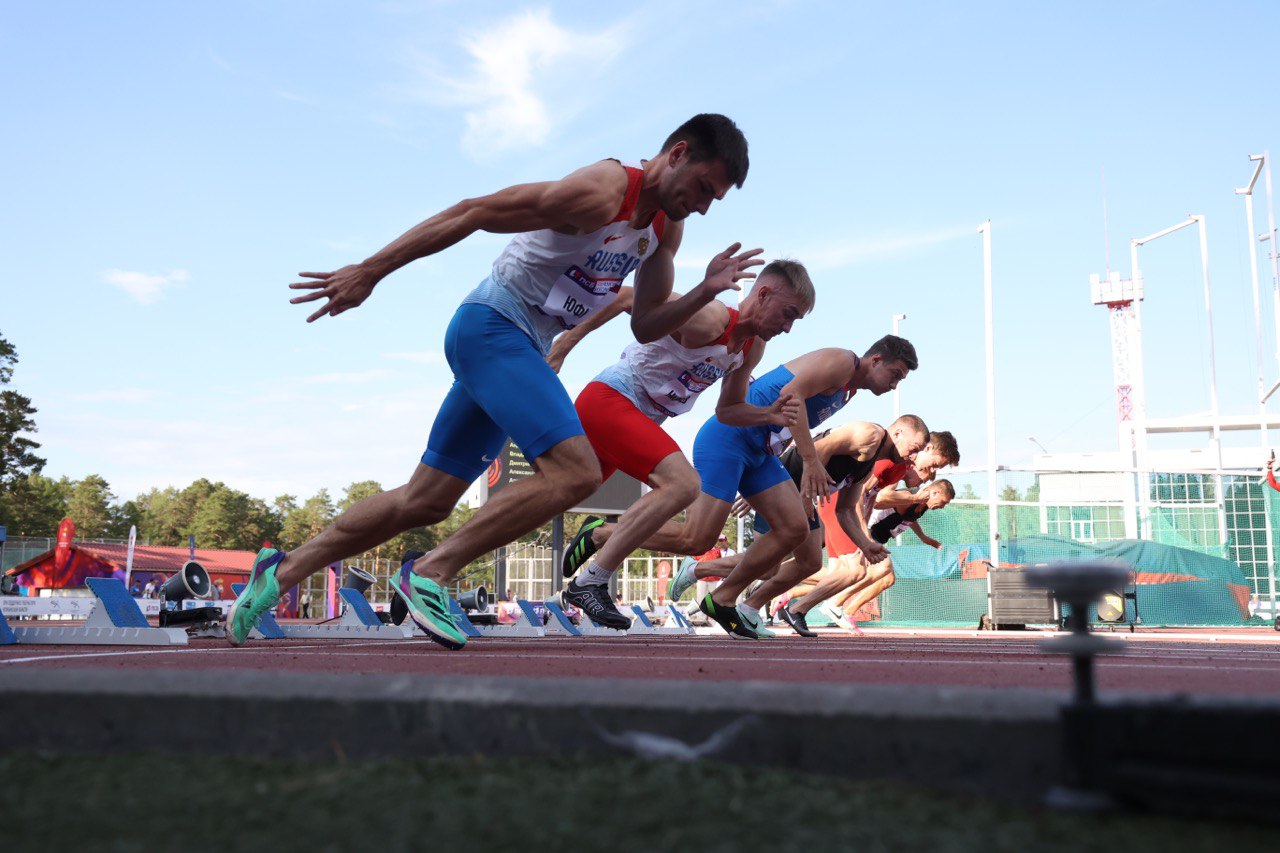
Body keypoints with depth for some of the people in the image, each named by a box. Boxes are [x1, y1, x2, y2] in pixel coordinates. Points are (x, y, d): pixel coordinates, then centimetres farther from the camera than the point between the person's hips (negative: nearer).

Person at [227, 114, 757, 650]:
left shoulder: (666, 227, 9)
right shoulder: (602, 192, -18)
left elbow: (645, 328, 14)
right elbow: (473, 212, -18)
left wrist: (705, 292, -4)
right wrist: (369, 271, -18)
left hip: (520, 350, 9)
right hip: (491, 327, -9)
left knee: (425, 502, 11)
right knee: (575, 472, -24)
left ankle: (281, 572, 22)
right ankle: (430, 575, -16)